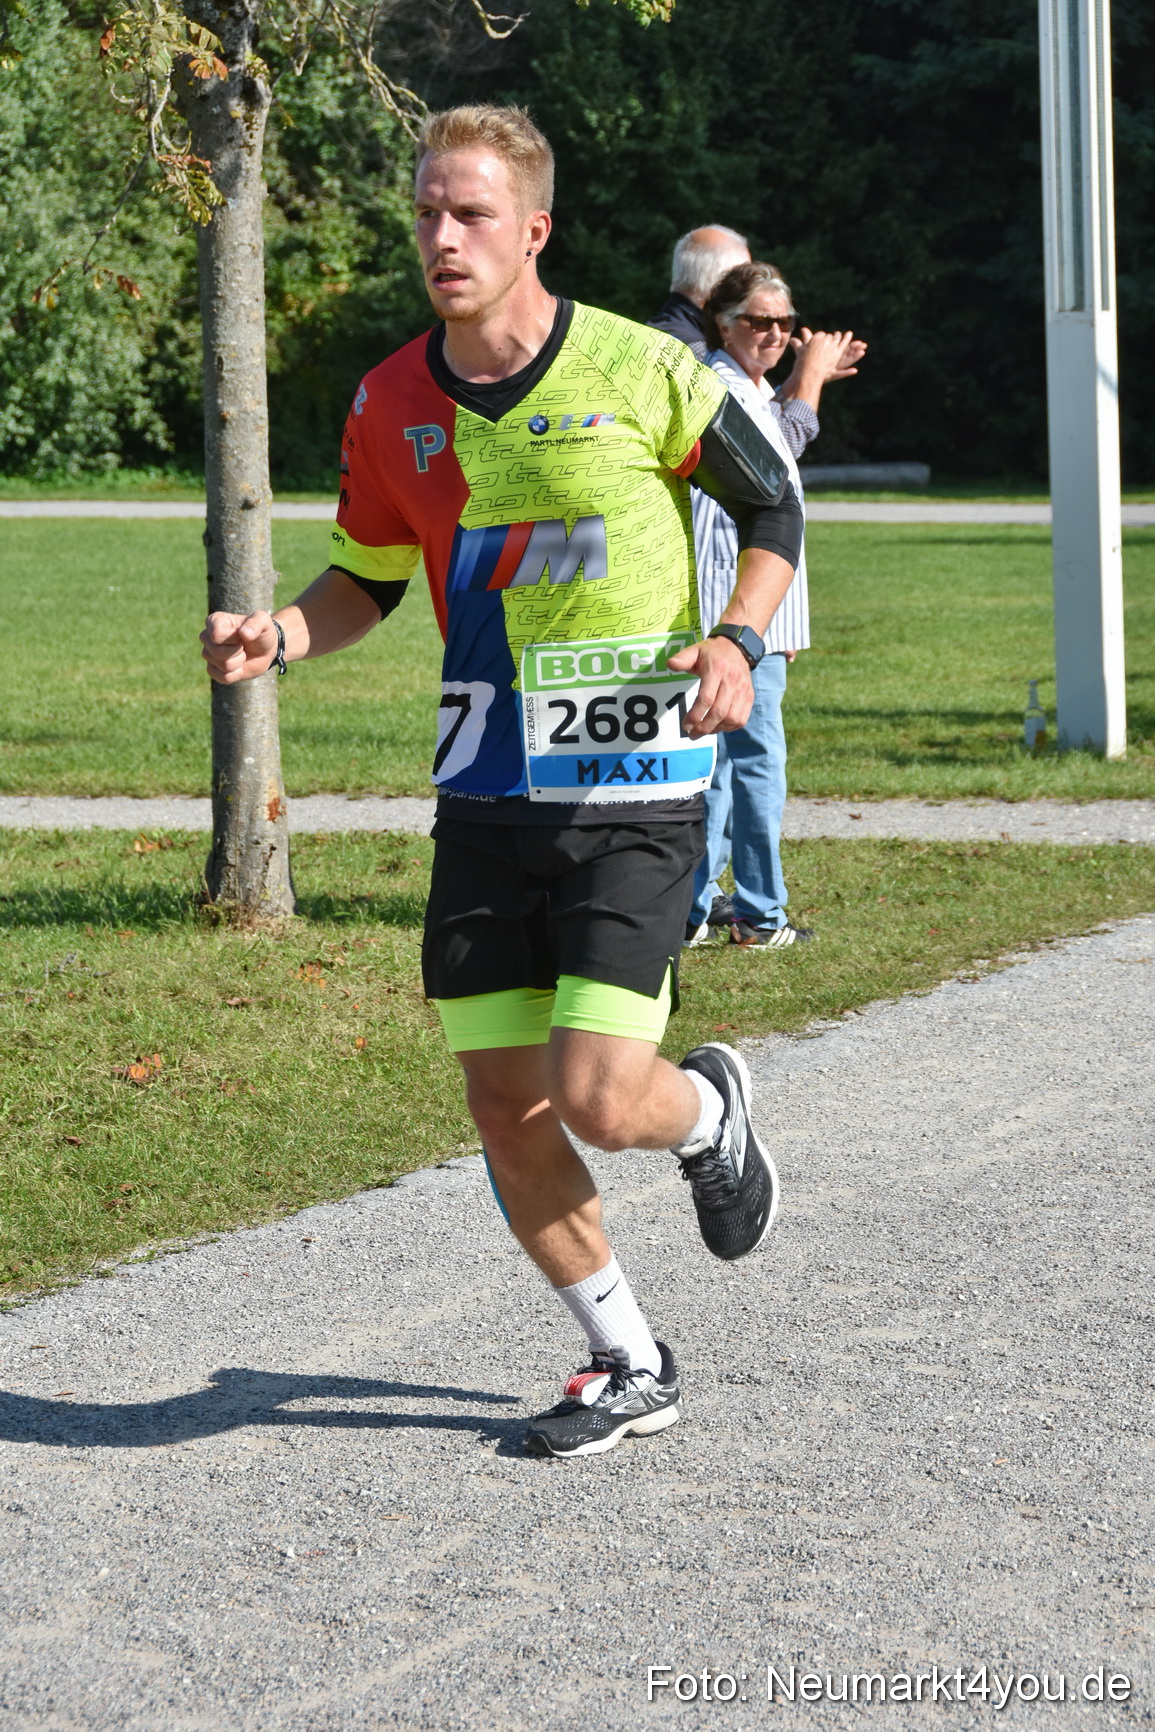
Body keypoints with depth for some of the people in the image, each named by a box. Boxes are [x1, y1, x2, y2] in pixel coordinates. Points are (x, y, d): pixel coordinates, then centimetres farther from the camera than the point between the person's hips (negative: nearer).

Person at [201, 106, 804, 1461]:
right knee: (506, 1112, 4)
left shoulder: (640, 371, -9)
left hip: (633, 790, -4)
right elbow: (367, 580, 16)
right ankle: (629, 1367, 24)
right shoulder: (391, 405, 2)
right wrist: (277, 634, -5)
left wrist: (737, 638, -13)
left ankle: (711, 1111, 25)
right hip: (484, 788, 4)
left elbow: (773, 507, 4)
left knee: (600, 1103, -14)